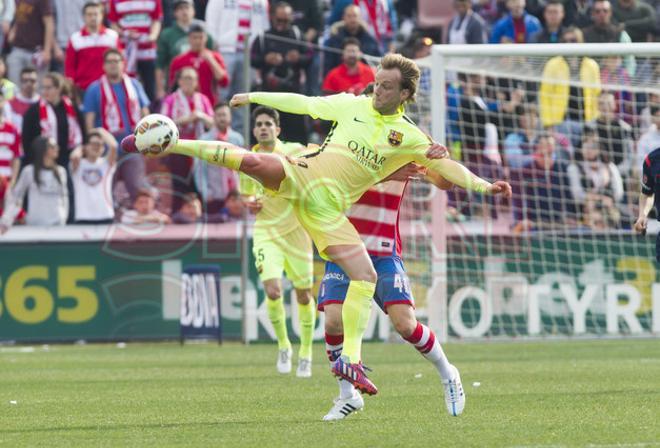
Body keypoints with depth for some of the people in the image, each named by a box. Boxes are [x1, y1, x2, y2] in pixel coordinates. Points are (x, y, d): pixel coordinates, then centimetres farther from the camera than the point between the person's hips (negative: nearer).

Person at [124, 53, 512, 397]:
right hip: (300, 175, 0)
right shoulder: (353, 106, 8)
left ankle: (351, 360, -11)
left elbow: (448, 166, 5)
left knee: (366, 276, -14)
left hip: (329, 209, 0)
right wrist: (254, 97, 18)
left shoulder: (411, 137, 6)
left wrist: (483, 186, -9)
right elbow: (304, 104, 15)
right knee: (251, 161, -26)